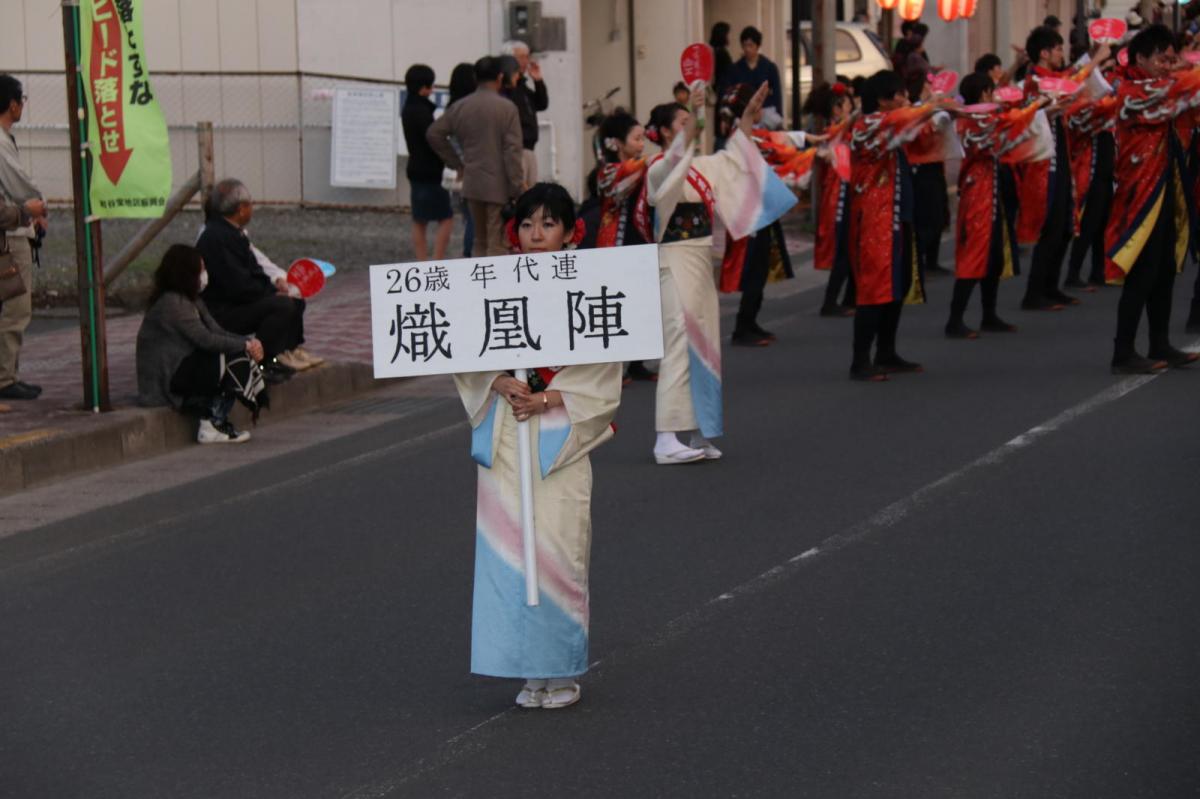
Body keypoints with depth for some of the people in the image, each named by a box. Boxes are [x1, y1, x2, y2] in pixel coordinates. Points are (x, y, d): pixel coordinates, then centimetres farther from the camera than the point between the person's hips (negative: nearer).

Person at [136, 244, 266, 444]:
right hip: (166, 381, -10)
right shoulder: (171, 303, -17)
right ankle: (213, 425, -13)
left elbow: (216, 331, 8)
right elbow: (206, 340, -22)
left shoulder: (191, 300, 15)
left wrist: (248, 342, -9)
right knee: (234, 362, -18)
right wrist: (245, 345, -15)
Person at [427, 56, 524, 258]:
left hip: (472, 184, 5)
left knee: (481, 239, 18)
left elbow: (433, 134, 10)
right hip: (499, 186, -5)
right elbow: (512, 151, -14)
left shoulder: (459, 107, 4)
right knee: (497, 243, -5)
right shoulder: (507, 108, -11)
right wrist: (517, 188, -10)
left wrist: (456, 163, 15)